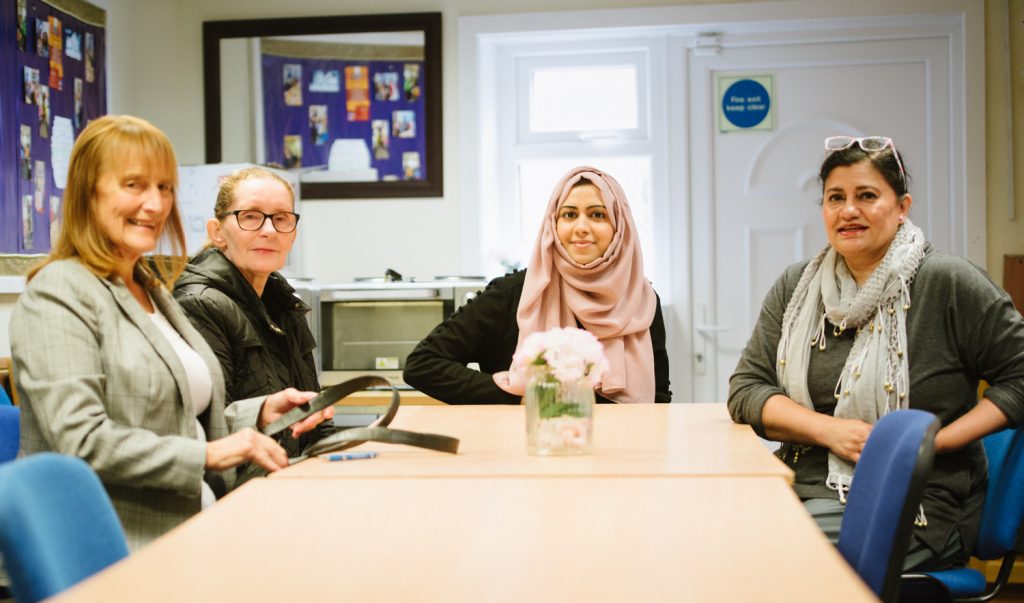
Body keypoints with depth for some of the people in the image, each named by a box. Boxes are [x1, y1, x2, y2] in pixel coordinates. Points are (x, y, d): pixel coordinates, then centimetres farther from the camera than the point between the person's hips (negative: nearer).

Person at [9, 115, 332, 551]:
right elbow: (81, 441, -19)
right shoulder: (58, 294, -8)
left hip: (197, 527, 8)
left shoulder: (152, 288, 19)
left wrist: (260, 412, 6)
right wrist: (207, 454, -17)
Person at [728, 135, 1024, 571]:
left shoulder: (949, 283, -3)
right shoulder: (797, 287, 10)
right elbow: (745, 388, 6)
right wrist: (828, 429, -11)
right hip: (805, 483, 5)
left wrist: (935, 441, -13)